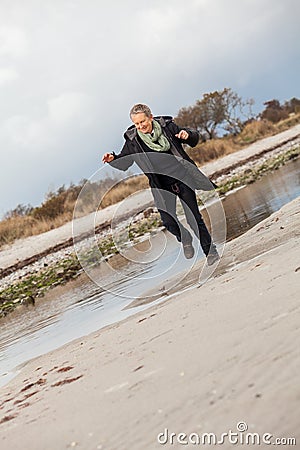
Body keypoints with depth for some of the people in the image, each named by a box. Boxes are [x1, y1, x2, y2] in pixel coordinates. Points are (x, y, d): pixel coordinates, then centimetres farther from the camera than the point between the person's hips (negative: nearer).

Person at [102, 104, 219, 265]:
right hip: (160, 185, 1)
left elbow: (194, 139, 7)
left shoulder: (167, 126, -4)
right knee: (168, 221, -8)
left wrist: (188, 135, -16)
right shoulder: (133, 139, -4)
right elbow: (123, 162, 6)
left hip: (182, 177, -1)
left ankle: (210, 251, 13)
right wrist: (112, 158, -14)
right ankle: (185, 240, 24)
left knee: (194, 217, -1)